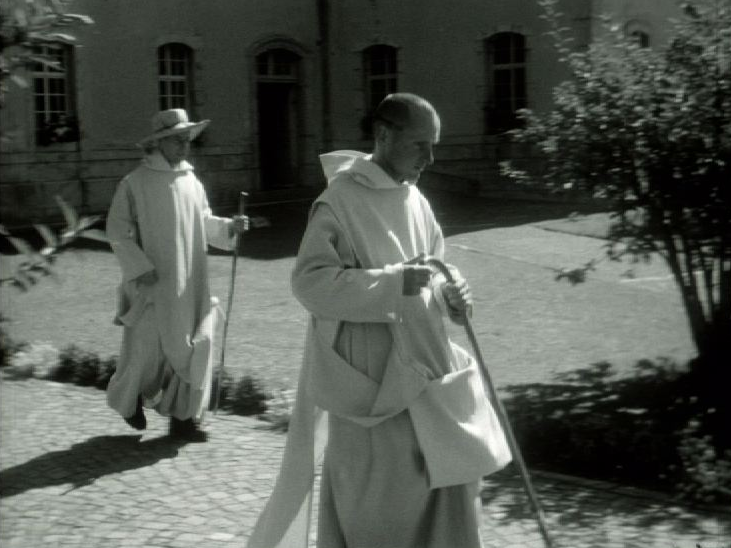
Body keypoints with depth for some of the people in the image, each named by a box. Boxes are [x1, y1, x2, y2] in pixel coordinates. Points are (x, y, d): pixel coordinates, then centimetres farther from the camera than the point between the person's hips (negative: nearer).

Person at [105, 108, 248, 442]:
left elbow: (203, 222, 14)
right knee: (146, 349, 3)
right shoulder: (135, 183, -10)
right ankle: (127, 399, 31)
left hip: (189, 284, 5)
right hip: (151, 285, -5)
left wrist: (229, 227, -5)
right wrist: (139, 268, -17)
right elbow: (117, 231, -9)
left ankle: (183, 416, 12)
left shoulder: (191, 181, 6)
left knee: (193, 346, 2)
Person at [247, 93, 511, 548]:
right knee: (374, 500, 4)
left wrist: (448, 296, -5)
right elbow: (310, 280, -20)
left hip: (424, 365, 7)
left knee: (448, 480, 9)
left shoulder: (415, 200, 8)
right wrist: (393, 283, -26)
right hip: (369, 374, -7)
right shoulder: (342, 200, -15)